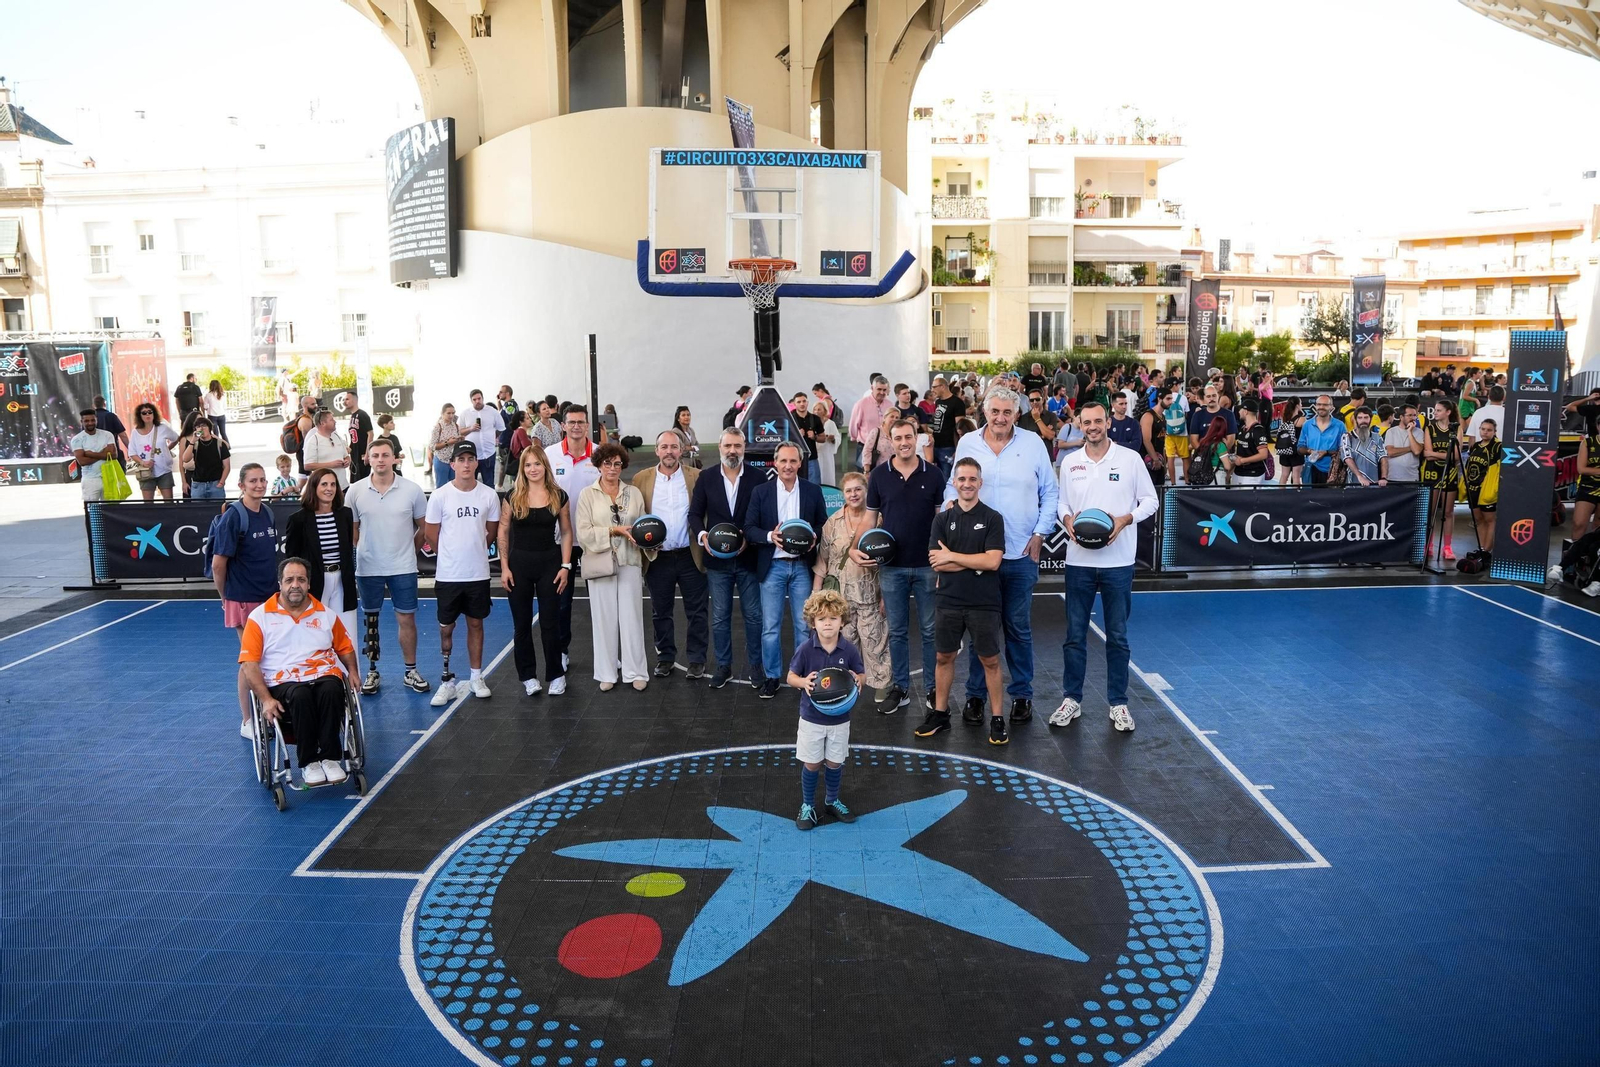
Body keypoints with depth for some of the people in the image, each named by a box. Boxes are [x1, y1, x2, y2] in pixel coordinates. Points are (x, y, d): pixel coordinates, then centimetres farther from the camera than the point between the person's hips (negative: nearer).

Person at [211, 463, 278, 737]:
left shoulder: (268, 512, 6)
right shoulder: (234, 517, -15)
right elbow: (218, 563, -14)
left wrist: (277, 586, 12)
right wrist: (225, 597, -3)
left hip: (270, 597, 6)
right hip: (244, 600, -6)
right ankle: (247, 722, 14)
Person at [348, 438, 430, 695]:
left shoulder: (412, 490, -6)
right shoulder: (355, 491, -3)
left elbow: (424, 526, 6)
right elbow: (351, 530, 7)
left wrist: (408, 549, 8)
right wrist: (368, 550, 3)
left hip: (403, 568, -1)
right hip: (368, 568, 1)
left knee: (406, 619, 4)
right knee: (370, 620, 11)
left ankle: (411, 672, 17)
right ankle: (372, 672, 23)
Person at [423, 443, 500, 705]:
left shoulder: (489, 495, -2)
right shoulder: (439, 496, -7)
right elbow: (430, 535, 1)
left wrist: (474, 552, 12)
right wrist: (453, 555, 9)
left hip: (478, 573, 1)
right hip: (448, 574, -1)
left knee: (475, 624, 11)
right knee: (446, 627, 5)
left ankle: (476, 677, 22)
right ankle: (447, 681, 16)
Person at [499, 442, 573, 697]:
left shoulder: (558, 496, 0)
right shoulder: (514, 496, 0)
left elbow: (566, 533, 3)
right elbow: (503, 532, 2)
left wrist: (565, 566, -4)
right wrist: (504, 567, -3)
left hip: (549, 564, -1)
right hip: (519, 564, 1)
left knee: (550, 623, 3)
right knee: (522, 624, 8)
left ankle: (556, 675, 16)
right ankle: (528, 676, 20)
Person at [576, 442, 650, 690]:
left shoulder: (634, 492, 7)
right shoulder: (587, 494, 1)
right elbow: (583, 533, -7)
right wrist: (614, 530, -16)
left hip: (629, 562, 1)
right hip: (601, 563, -1)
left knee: (631, 616, 3)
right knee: (605, 618, 5)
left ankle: (635, 671, 12)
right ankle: (607, 673, 14)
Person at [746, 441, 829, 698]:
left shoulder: (813, 491, 3)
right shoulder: (761, 491, 0)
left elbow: (823, 525, 8)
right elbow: (749, 528, -1)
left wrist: (813, 535, -13)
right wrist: (770, 536, -19)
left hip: (803, 566, 1)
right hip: (772, 566, 0)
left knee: (804, 624, 6)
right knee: (770, 626, 4)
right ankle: (772, 677, 16)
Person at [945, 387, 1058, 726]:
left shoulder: (1033, 443, 1)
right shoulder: (967, 443, 4)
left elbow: (1050, 493, 5)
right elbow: (952, 488, 11)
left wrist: (1039, 533, -2)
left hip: (1022, 553, 0)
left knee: (1019, 628, 8)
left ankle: (1022, 695, 21)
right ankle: (975, 694, 20)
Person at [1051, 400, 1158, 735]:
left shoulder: (1130, 459, -1)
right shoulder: (1070, 462, 7)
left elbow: (1150, 500, 4)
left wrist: (1125, 520, -13)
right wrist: (1067, 520, -8)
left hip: (1117, 560, -2)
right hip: (1078, 559, 2)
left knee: (1118, 636, 6)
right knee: (1075, 634, 7)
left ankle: (1118, 703, 17)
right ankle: (1071, 699, 18)